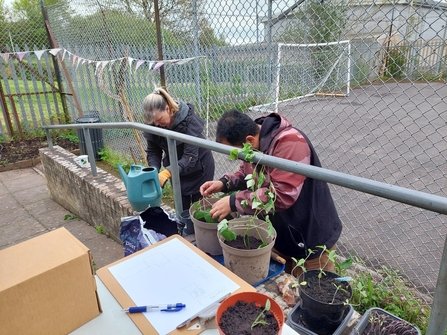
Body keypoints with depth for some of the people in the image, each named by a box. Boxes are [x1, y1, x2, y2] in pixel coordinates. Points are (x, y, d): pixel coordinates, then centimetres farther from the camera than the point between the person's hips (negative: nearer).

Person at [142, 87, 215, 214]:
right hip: (176, 170, 4)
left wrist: (167, 172, -47)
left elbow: (190, 156, -34)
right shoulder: (153, 124, -15)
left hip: (199, 168, -4)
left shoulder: (189, 119, -29)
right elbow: (153, 152, -8)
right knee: (181, 210, 9)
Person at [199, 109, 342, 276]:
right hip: (278, 234, 8)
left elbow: (282, 195, -37)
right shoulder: (252, 143, -4)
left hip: (311, 238, -7)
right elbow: (246, 174, 11)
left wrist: (234, 202, -32)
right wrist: (224, 183, -9)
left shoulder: (289, 143, -31)